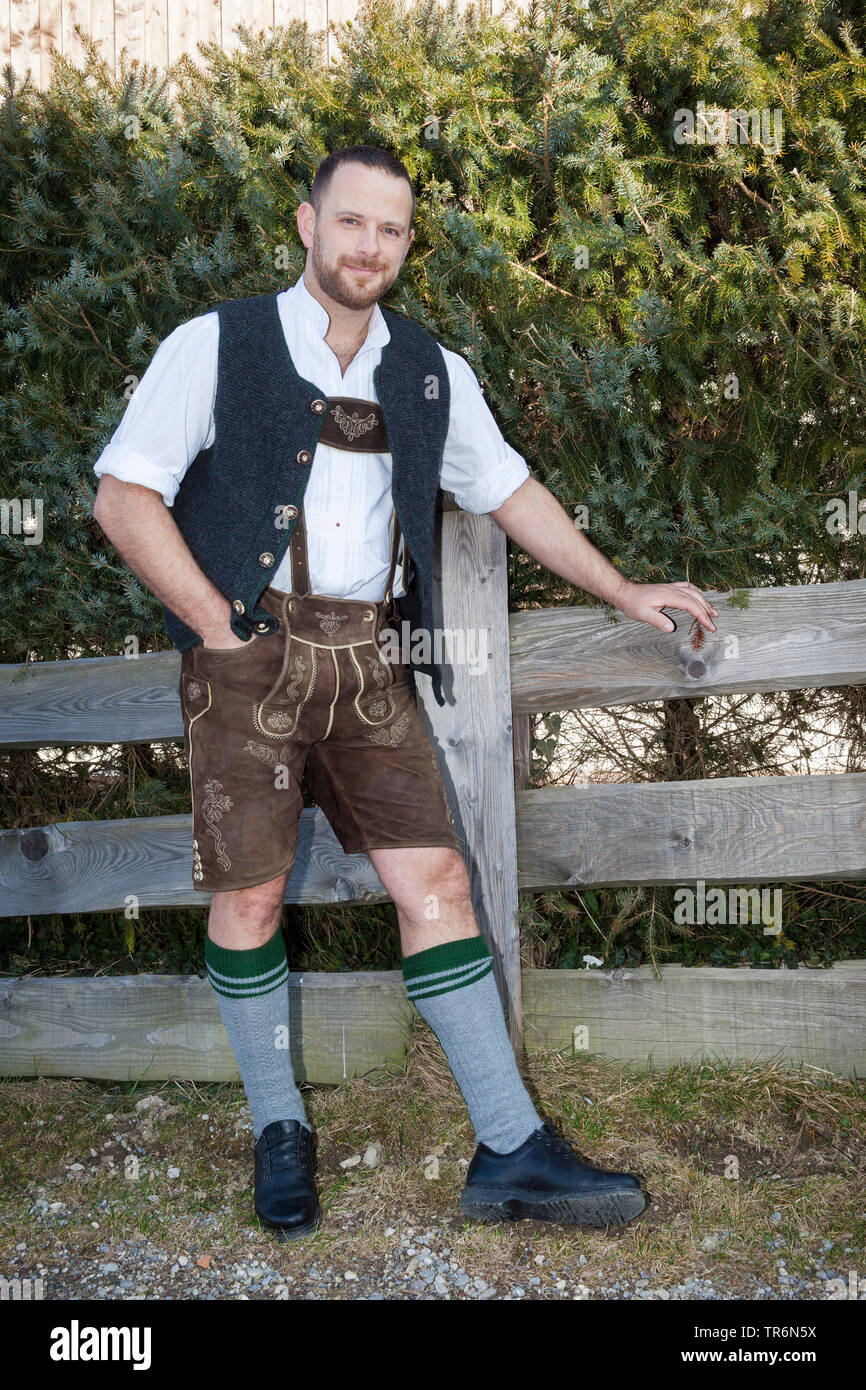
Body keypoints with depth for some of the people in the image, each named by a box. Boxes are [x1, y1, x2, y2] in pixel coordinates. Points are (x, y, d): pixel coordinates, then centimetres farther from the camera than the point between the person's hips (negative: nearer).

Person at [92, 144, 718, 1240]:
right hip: (248, 647, -2)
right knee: (249, 892, -1)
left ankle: (510, 1151, 2)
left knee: (435, 877, -4)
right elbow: (124, 498, -1)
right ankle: (278, 1128, 20)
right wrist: (217, 620, -8)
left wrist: (622, 593, 20)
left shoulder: (432, 374, 15)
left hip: (368, 656, 3)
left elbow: (509, 490, 23)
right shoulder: (215, 346, 3)